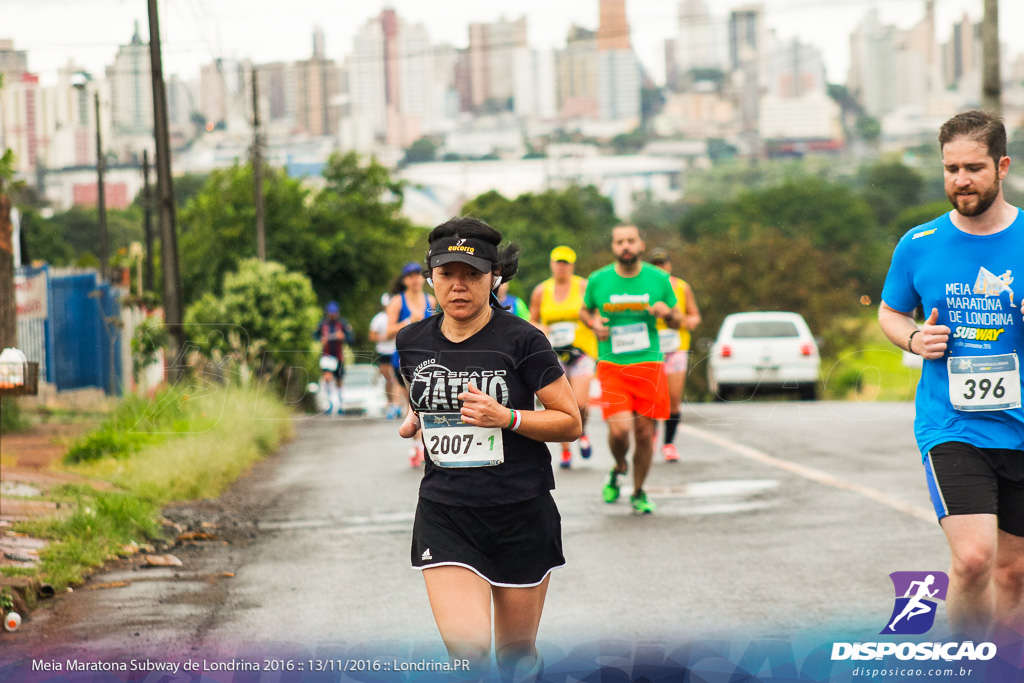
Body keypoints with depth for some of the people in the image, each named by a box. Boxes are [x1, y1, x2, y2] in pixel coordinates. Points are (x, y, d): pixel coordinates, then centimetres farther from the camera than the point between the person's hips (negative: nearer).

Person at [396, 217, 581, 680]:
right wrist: (414, 420, 3)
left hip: (522, 515, -2)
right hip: (444, 514, 2)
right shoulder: (412, 342, 4)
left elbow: (570, 421, -6)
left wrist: (507, 418, -21)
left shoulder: (521, 341, -9)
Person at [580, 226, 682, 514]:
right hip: (612, 366, -1)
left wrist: (668, 313, -11)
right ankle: (619, 469, 17)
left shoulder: (659, 279, 2)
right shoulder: (597, 280, 0)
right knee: (619, 429, -17)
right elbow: (584, 310, 19)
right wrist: (593, 323, -4)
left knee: (644, 433, 2)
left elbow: (677, 323, 12)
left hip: (649, 364, 1)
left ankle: (638, 493, 23)